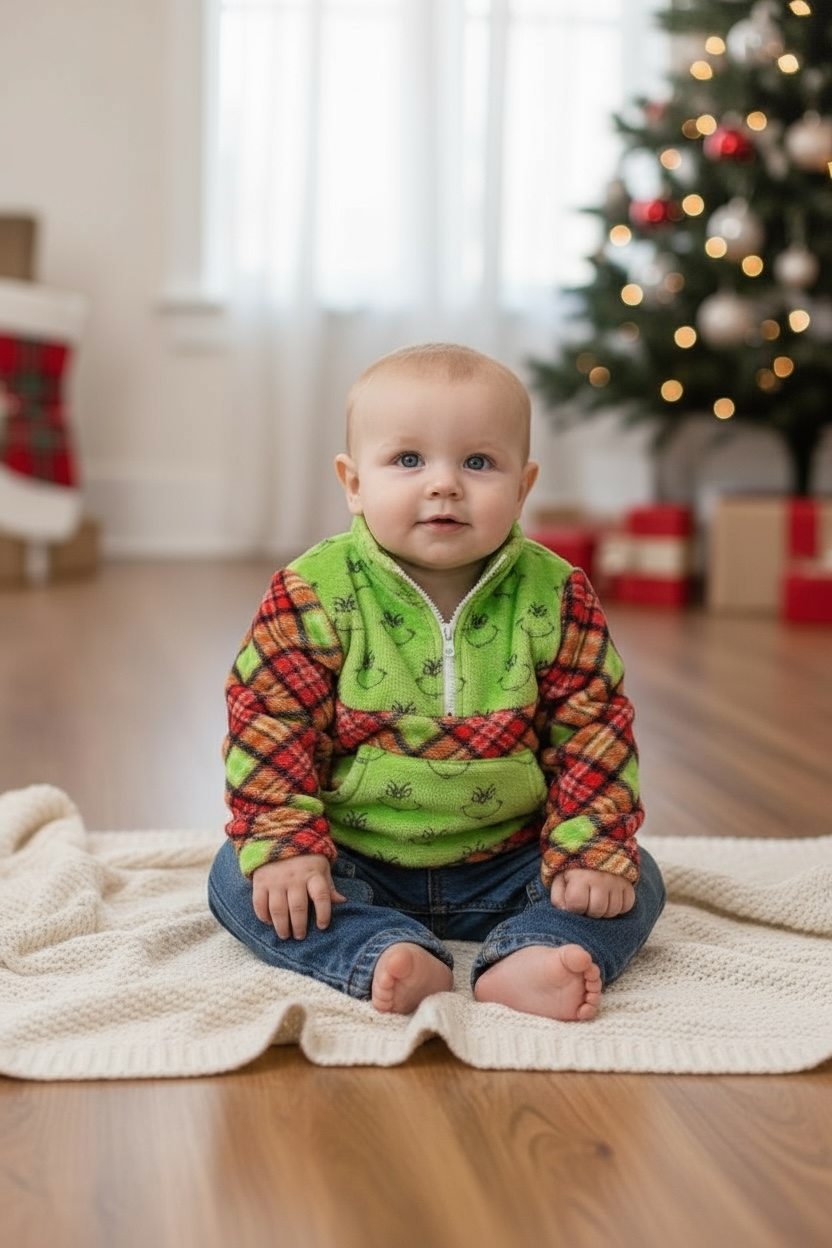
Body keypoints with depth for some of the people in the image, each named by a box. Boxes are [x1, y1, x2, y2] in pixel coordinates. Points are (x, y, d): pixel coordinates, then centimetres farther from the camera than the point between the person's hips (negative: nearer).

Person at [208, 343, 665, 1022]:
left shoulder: (554, 596, -8)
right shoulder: (314, 592, -12)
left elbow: (591, 724, -4)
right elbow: (269, 719, -11)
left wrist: (594, 849, -13)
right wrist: (283, 845, -20)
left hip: (507, 864, 1)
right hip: (355, 865, -1)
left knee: (636, 881, -13)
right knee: (238, 877, -21)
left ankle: (524, 959, -35)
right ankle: (383, 956, -38)